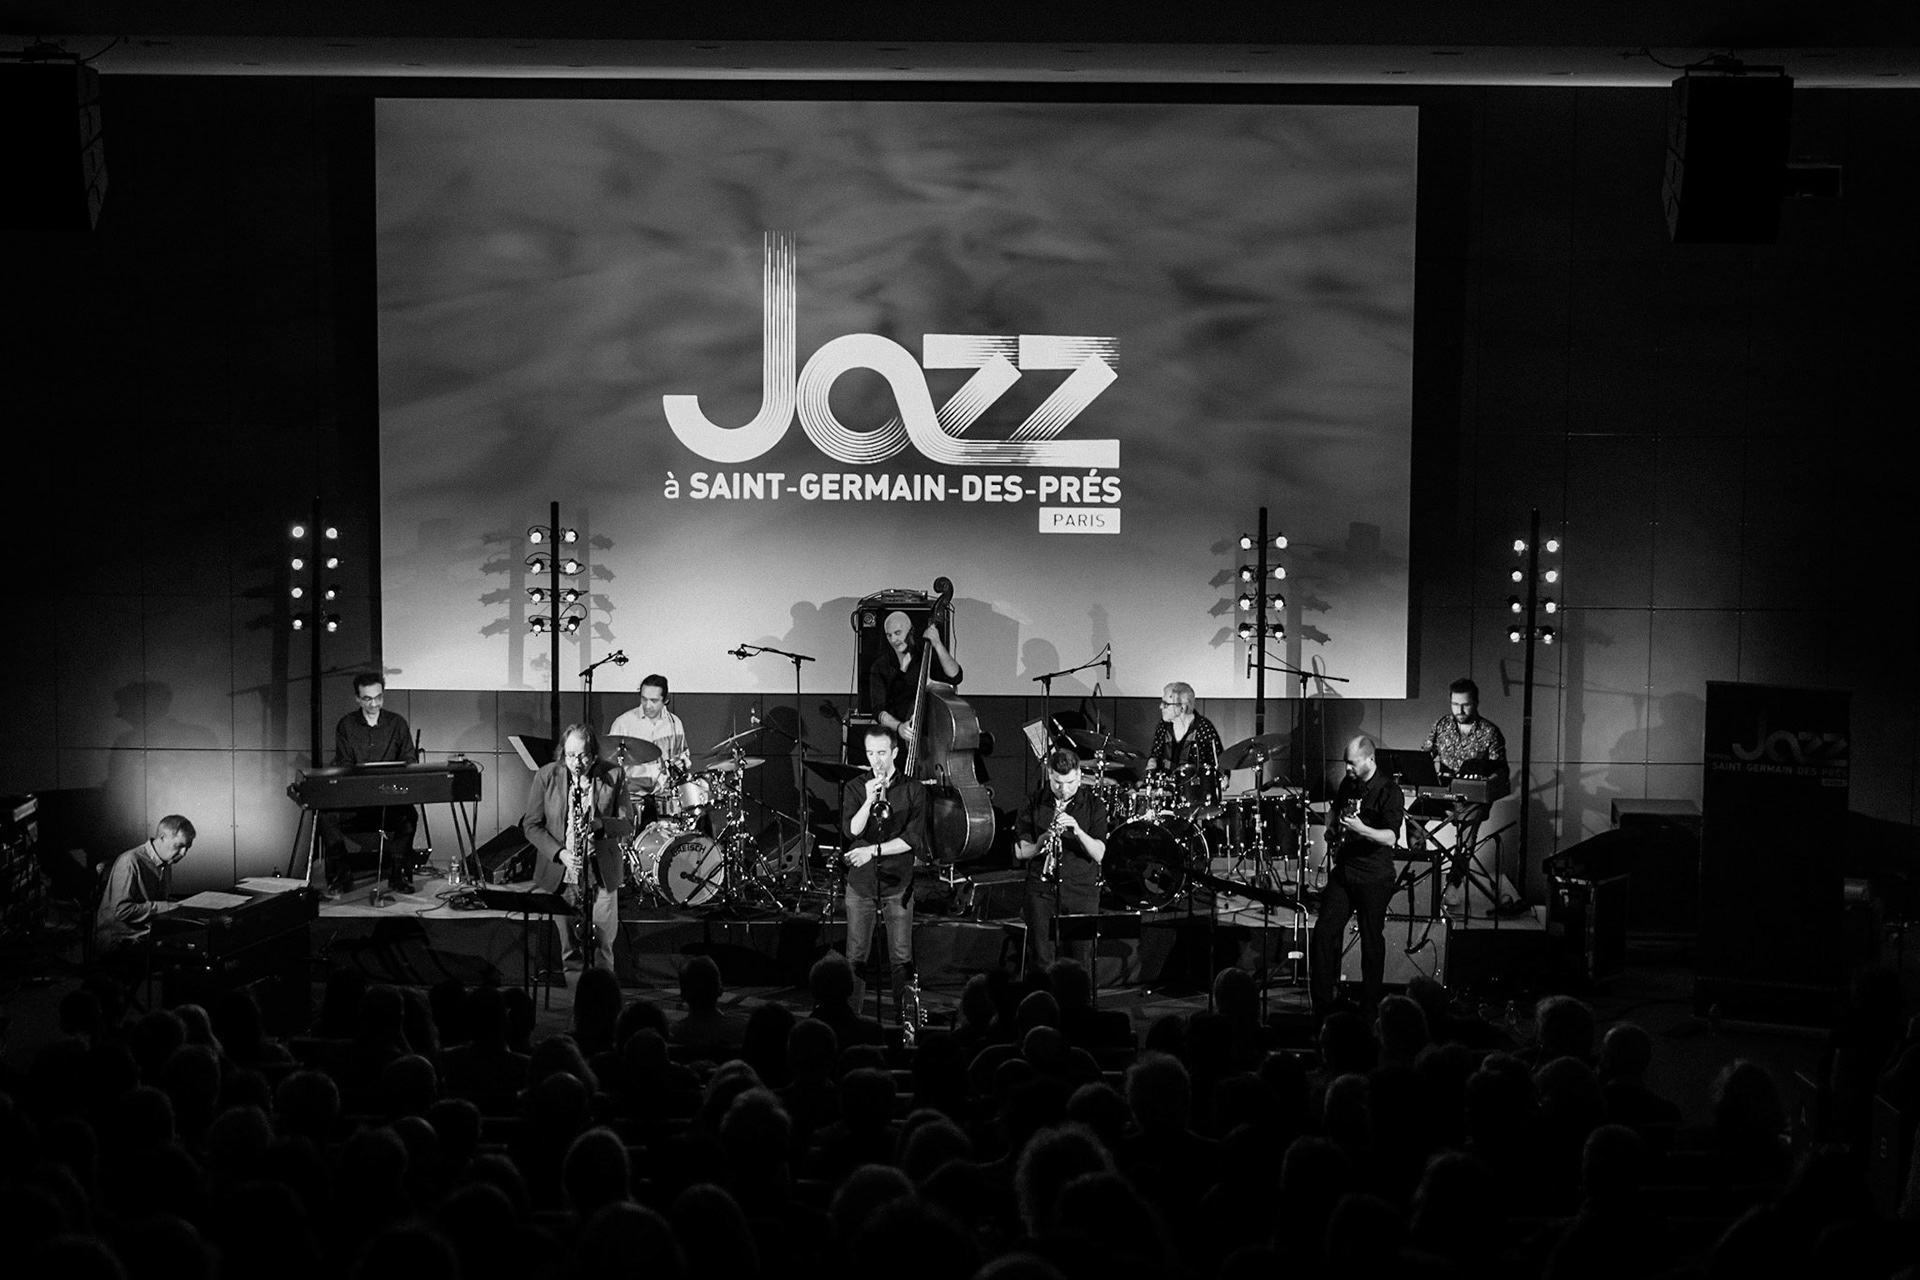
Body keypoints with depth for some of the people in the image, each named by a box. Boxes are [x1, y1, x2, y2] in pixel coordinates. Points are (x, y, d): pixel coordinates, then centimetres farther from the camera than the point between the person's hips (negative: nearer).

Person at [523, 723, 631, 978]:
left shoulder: (614, 776, -2)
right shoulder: (546, 776, -3)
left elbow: (626, 822, 1)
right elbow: (531, 825, 0)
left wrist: (599, 823, -21)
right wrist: (560, 853, -15)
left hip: (602, 873, 0)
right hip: (560, 871, 0)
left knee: (602, 945, 4)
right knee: (568, 947, 2)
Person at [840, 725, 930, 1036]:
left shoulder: (913, 790, 1)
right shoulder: (856, 789, 7)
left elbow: (912, 838, -6)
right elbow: (851, 831, -6)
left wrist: (873, 850, -12)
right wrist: (869, 801, -18)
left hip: (897, 884, -1)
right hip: (860, 883, 1)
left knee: (902, 958, -1)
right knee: (855, 957, 1)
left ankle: (908, 1020, 5)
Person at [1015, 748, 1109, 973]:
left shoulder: (1093, 804, 1)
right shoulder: (1034, 804, 3)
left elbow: (1098, 854, -5)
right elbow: (1020, 852, 3)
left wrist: (1077, 830, -22)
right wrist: (1042, 841, -17)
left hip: (1082, 889, 0)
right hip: (1042, 889, 1)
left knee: (1082, 966, -4)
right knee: (1042, 963, -5)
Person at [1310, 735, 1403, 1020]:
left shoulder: (1388, 791, -14)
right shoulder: (1349, 783, 9)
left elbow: (1390, 837, -24)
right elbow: (1335, 811, 30)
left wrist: (1360, 828, -38)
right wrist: (1331, 833, 12)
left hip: (1374, 878, -7)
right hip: (1342, 870, 7)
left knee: (1371, 941, 2)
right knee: (1324, 931, 0)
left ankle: (1369, 1008, 12)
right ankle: (1322, 1004, 6)